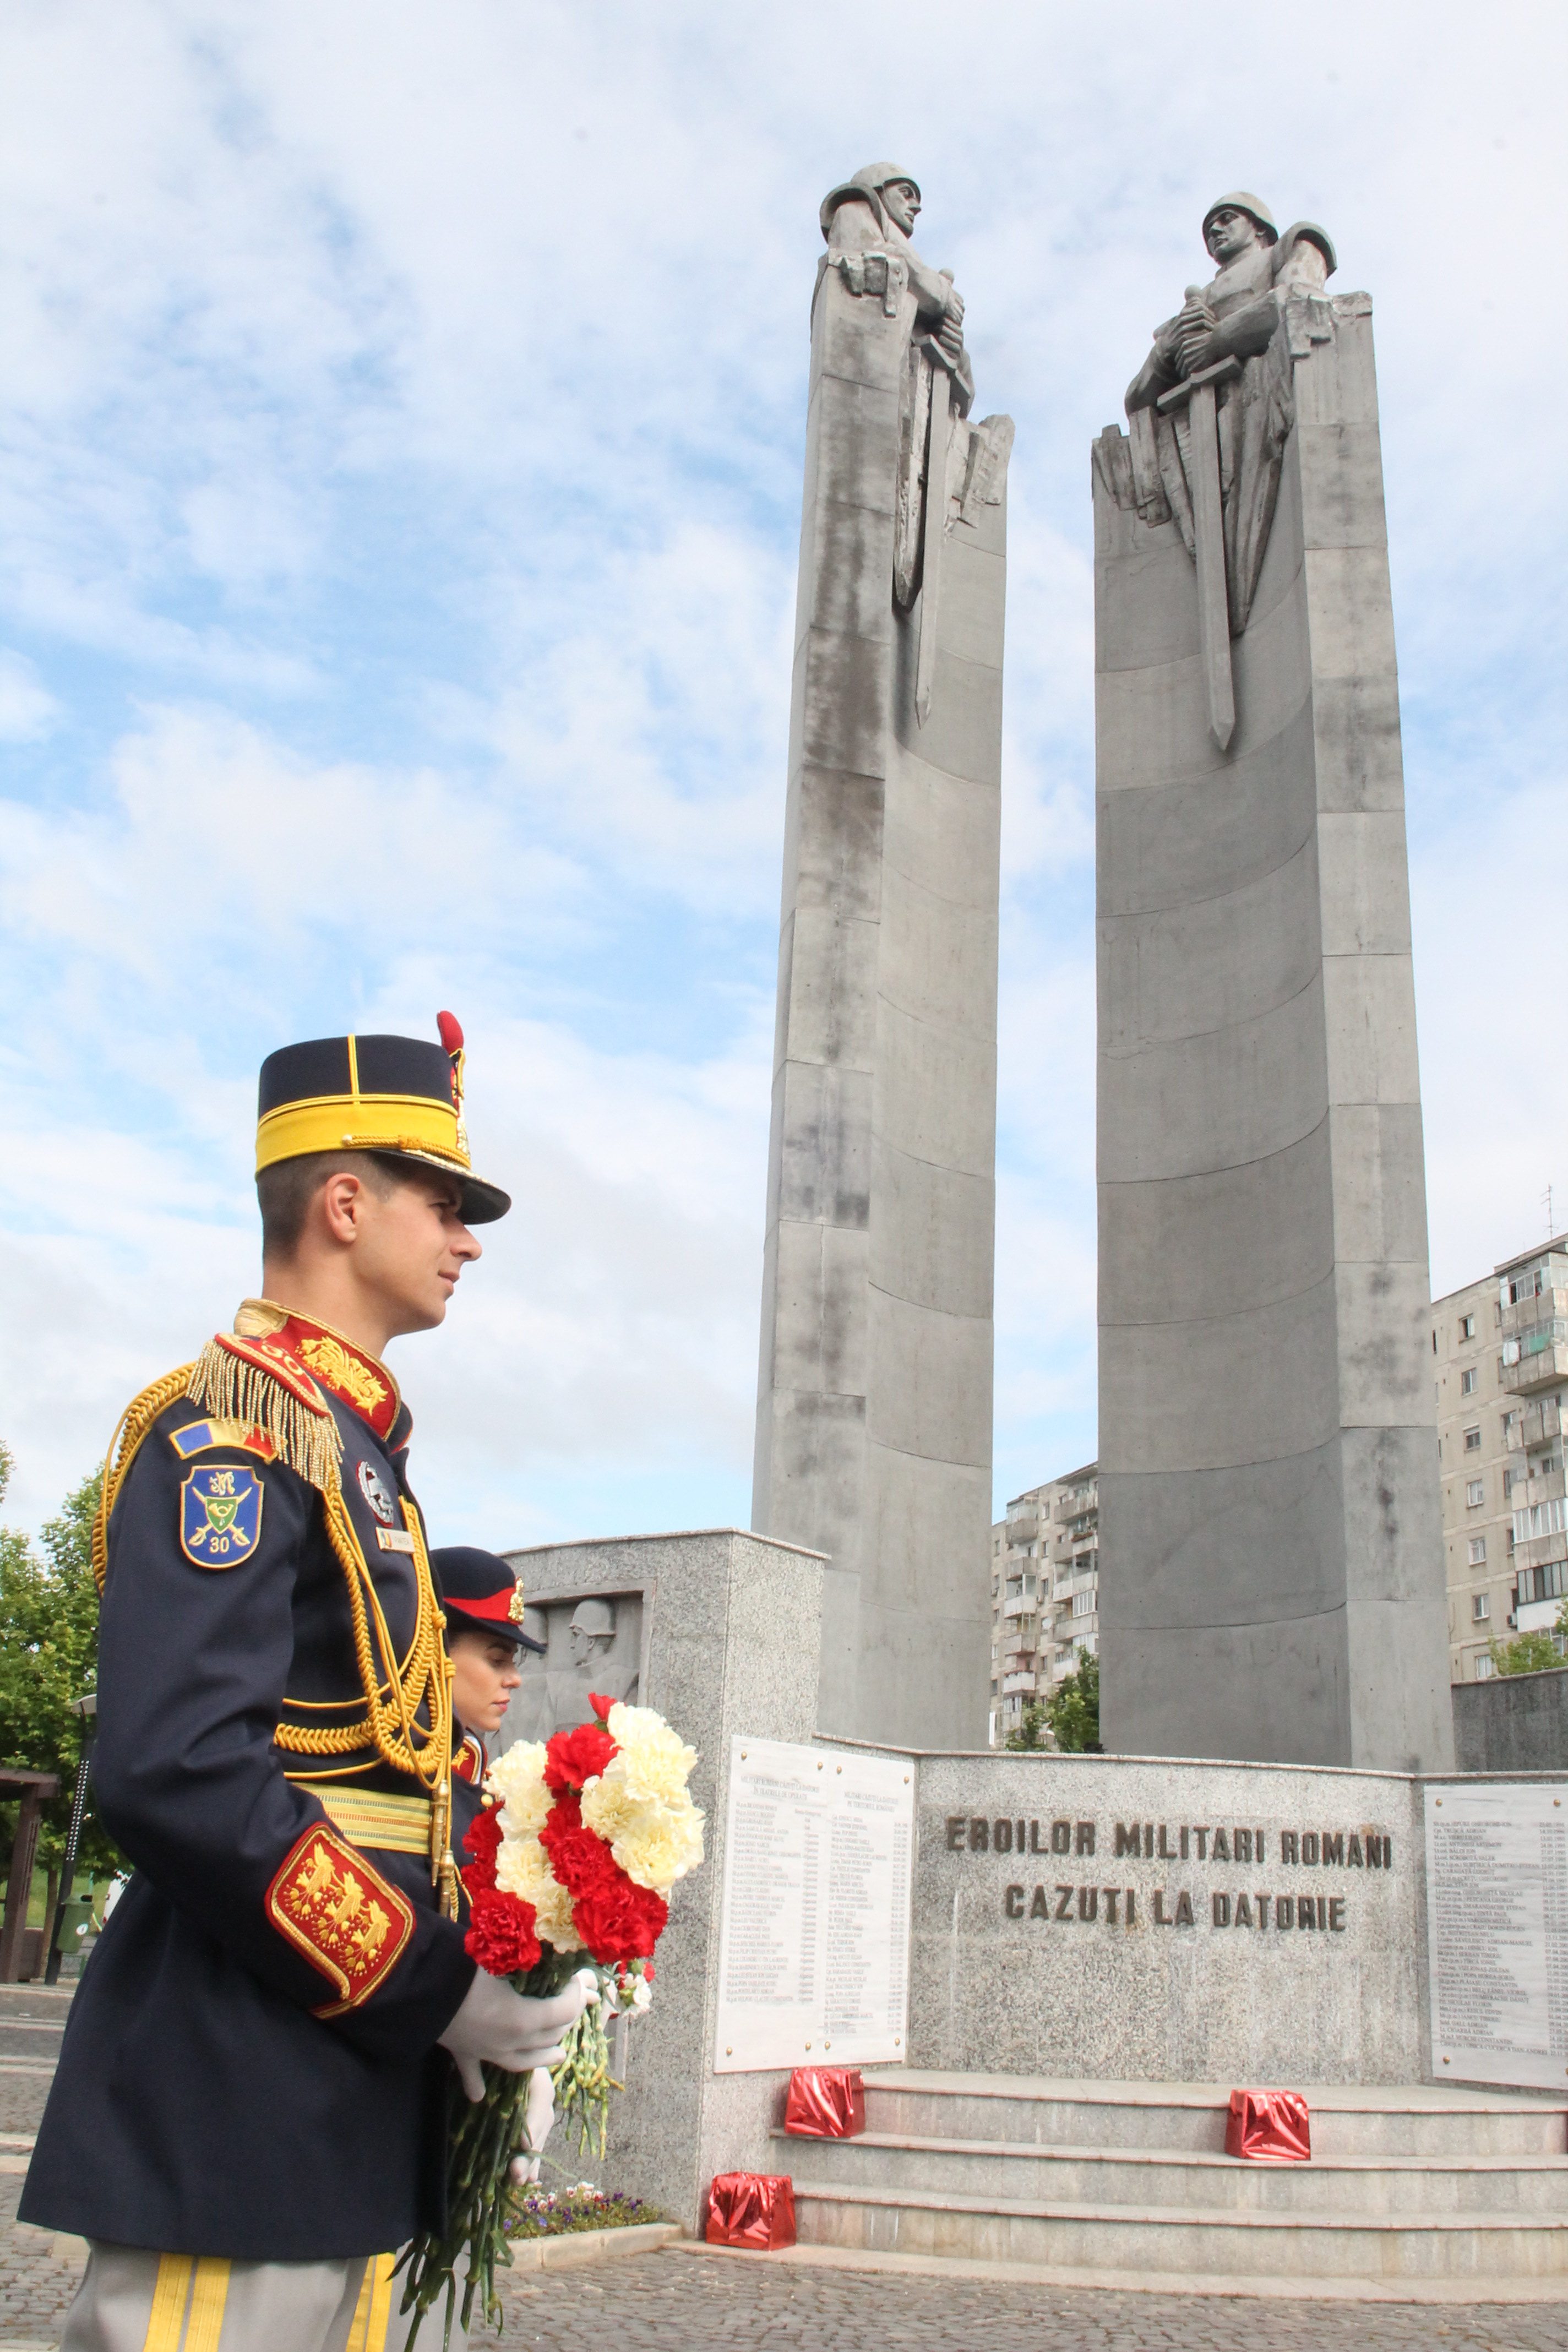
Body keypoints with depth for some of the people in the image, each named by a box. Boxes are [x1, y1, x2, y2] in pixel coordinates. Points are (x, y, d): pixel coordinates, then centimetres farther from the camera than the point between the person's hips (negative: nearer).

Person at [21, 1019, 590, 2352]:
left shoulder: (356, 1446, 16)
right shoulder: (233, 1429, -14)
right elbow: (173, 1773, -25)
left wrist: (465, 1987, 9)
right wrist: (436, 1987, -19)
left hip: (346, 2115, 9)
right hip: (238, 2115, -9)